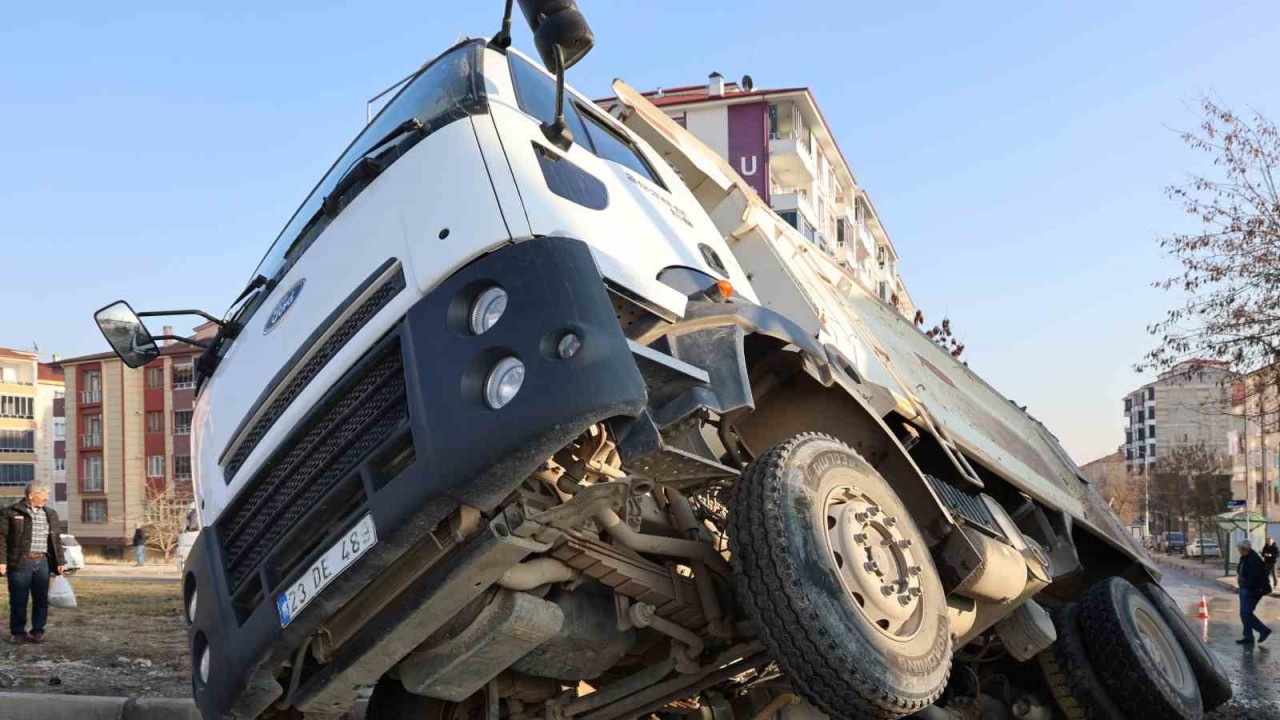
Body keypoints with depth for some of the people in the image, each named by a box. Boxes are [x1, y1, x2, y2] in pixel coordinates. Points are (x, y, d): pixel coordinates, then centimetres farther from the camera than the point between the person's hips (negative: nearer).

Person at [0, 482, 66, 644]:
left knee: (42, 599, 5)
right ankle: (18, 632, 12)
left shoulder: (50, 514, 13)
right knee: (19, 600, 2)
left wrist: (59, 561, 13)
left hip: (42, 562, 4)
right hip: (20, 562, -4)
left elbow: (56, 540, 17)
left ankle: (37, 631, 14)